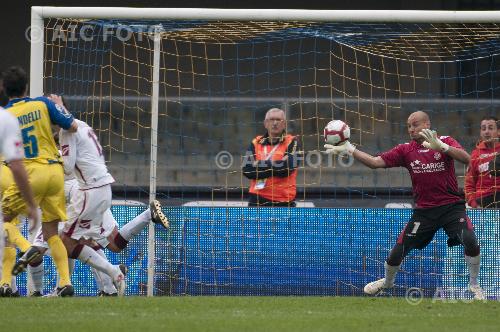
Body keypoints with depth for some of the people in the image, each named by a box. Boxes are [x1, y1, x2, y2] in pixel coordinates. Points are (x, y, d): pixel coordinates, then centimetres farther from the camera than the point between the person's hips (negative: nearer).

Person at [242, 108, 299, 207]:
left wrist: (260, 165, -7)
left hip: (283, 201, -3)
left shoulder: (291, 142, -1)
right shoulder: (256, 143, 8)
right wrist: (275, 166, -12)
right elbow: (247, 170, -5)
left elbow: (286, 169, -16)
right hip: (258, 199, 3)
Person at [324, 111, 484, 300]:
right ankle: (387, 282, 31)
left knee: (470, 241, -24)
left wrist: (441, 147, -36)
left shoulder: (445, 142, -2)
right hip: (423, 211, 3)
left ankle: (474, 285, -1)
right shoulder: (406, 150, 5)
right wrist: (349, 150, -11)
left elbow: (466, 159, -21)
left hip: (451, 206, -3)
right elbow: (375, 162, 1)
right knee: (398, 250, -1)